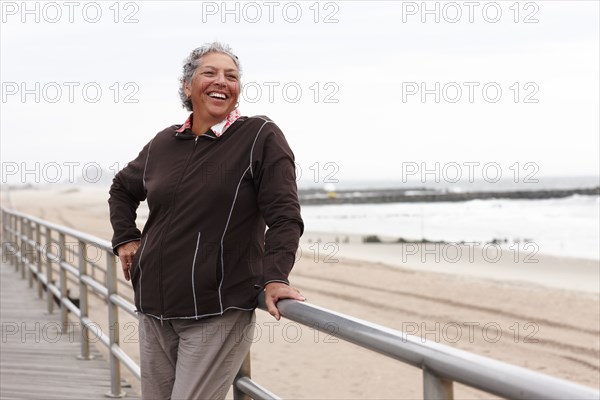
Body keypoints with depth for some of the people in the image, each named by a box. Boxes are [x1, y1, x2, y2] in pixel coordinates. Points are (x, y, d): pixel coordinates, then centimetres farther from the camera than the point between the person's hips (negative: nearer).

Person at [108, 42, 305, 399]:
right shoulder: (164, 143, 11)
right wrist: (126, 238, 17)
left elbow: (284, 216, -11)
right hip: (155, 309, 6)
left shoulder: (261, 137, -5)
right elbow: (122, 189, 31)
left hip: (218, 314, -6)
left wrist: (275, 277, -23)